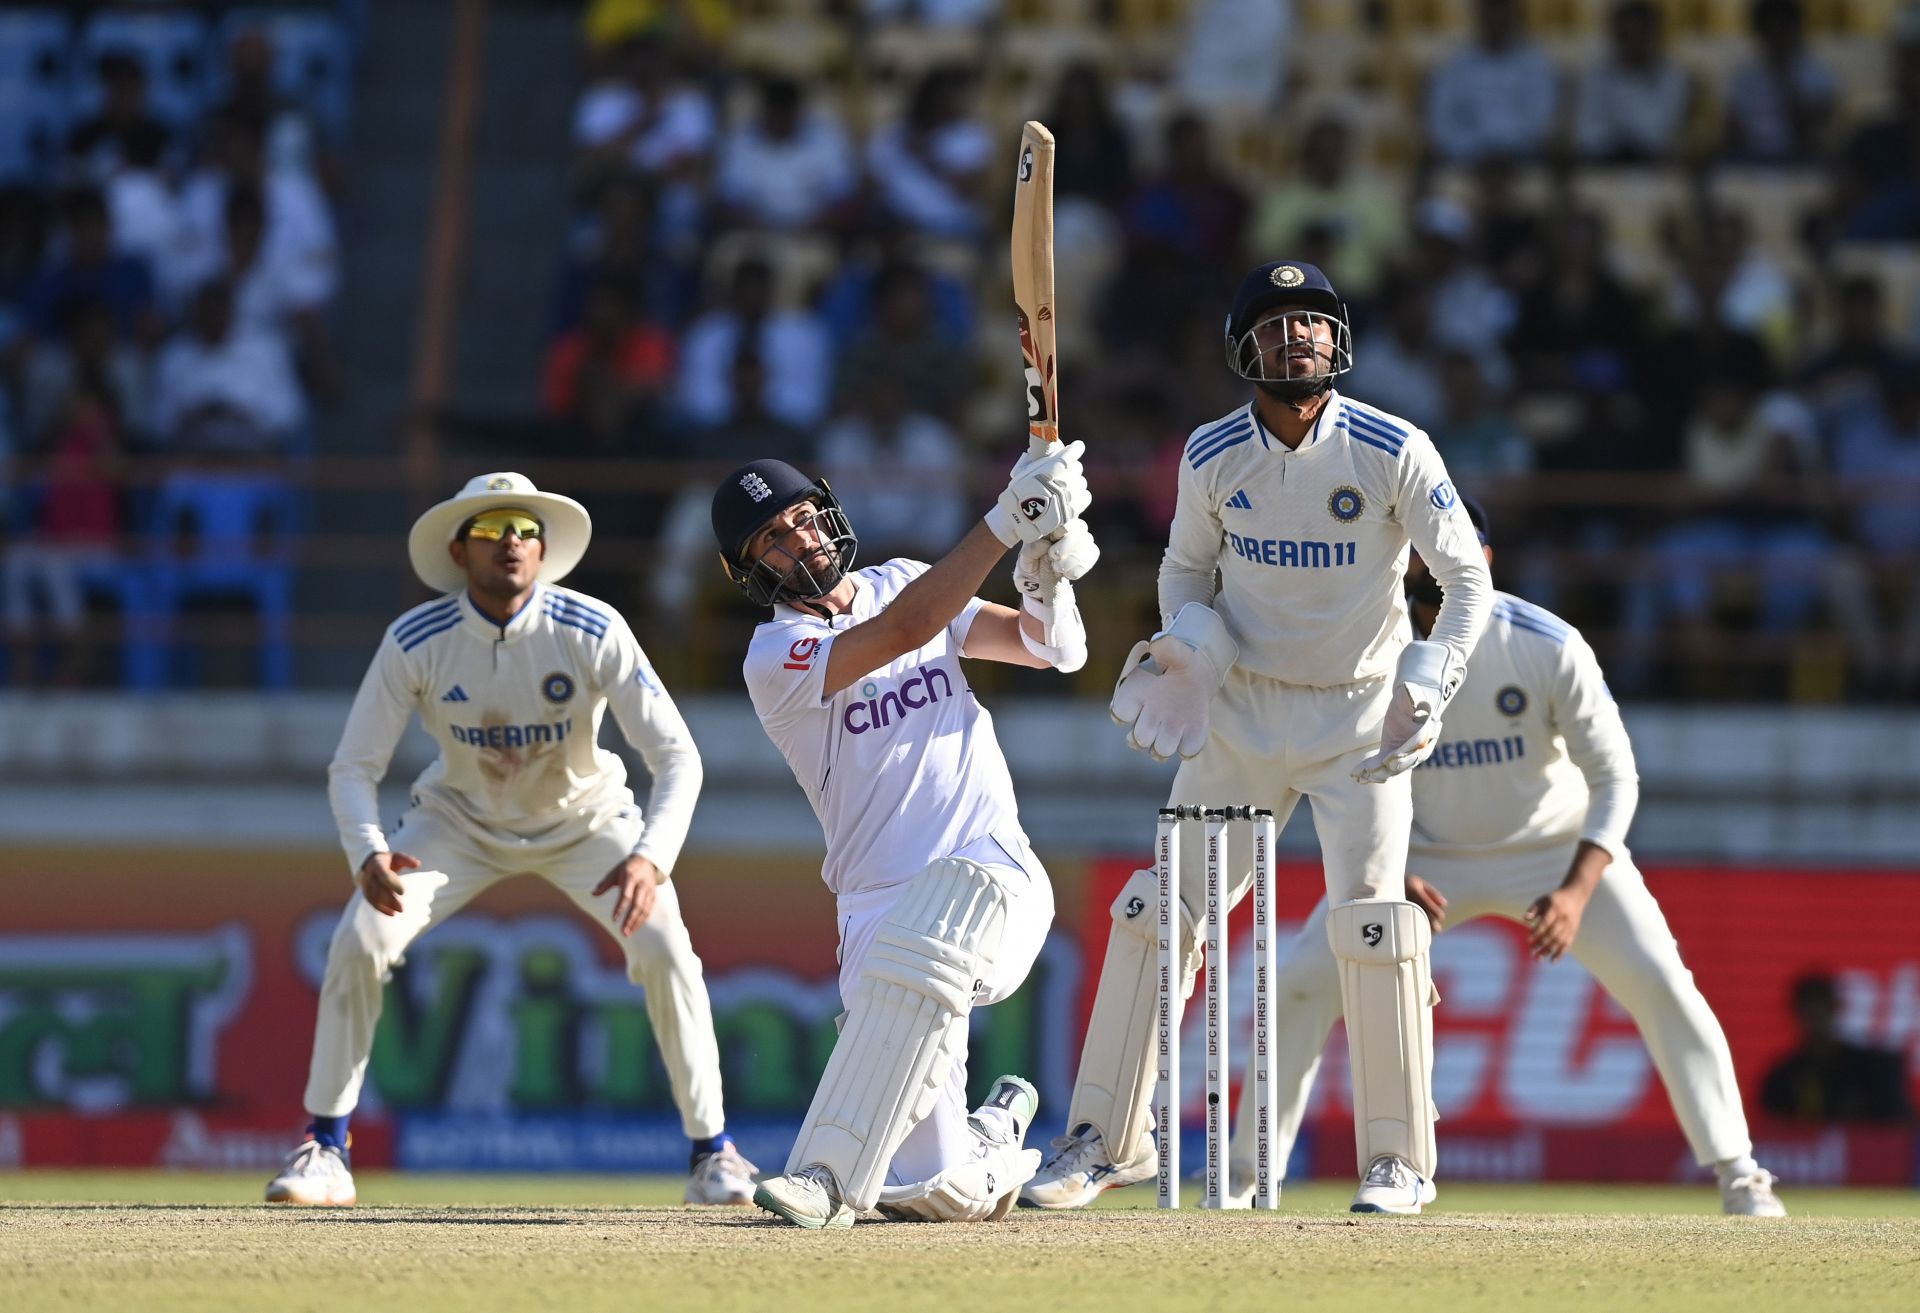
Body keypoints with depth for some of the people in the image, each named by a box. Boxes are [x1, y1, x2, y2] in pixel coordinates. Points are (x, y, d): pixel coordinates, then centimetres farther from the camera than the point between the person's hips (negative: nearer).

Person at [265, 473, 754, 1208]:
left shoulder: (592, 631, -27)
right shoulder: (416, 643, -24)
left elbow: (677, 757, -27)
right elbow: (354, 765, -19)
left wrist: (651, 857, -45)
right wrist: (369, 853, -40)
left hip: (583, 816, -1)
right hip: (462, 818, 1)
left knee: (664, 948, -20)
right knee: (359, 942, -18)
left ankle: (712, 1153, -4)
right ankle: (324, 1150, -4)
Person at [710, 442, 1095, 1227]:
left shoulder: (903, 582, 11)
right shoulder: (774, 659, -4)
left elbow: (1050, 649, 6)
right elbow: (901, 631, -20)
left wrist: (1046, 573, -17)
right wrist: (1007, 522, -25)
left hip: (991, 874, 1)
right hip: (880, 895, -1)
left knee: (913, 956, -37)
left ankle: (828, 1175, -34)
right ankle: (996, 1136, 31)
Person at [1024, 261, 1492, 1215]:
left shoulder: (1394, 452, -14)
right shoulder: (1213, 456, -5)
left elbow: (1468, 581, -9)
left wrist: (1428, 685, -23)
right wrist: (1186, 646, -11)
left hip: (1362, 719, -3)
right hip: (1240, 711, 3)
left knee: (1371, 925, -13)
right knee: (1157, 912, 0)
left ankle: (1399, 1159, -1)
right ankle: (1105, 1138, 11)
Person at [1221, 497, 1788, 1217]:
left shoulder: (1549, 647, -22)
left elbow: (1615, 779, -18)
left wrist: (1577, 892, -32)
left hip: (1557, 842, -1)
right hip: (1424, 855, 1)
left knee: (1661, 984, -17)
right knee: (1302, 982, -13)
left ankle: (1740, 1178, -6)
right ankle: (1246, 1176, -1)